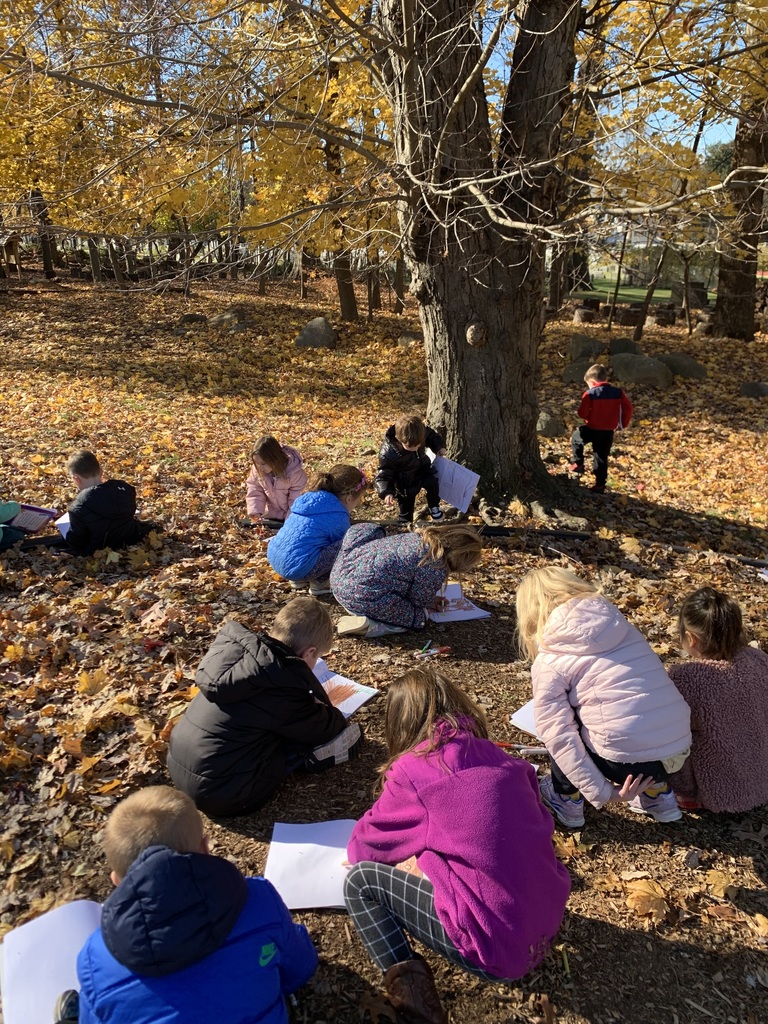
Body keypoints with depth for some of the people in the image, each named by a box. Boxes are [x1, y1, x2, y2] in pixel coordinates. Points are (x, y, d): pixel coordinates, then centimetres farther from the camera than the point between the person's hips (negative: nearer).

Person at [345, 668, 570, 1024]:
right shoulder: (502, 759, 7)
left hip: (494, 946, -7)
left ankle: (407, 981, -8)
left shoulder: (412, 771, -7)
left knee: (359, 881, 7)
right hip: (545, 928, 7)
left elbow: (365, 845, 6)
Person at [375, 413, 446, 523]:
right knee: (406, 505, 8)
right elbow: (383, 475, -29)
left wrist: (439, 447, -12)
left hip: (422, 469, 3)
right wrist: (386, 492, -43)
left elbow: (431, 436, 0)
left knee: (432, 484, -19)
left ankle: (434, 507, 12)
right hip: (405, 483, -3)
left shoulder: (422, 432, -27)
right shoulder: (388, 454, -39)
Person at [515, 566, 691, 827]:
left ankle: (566, 800, 30)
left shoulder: (548, 663, -3)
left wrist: (601, 793, -7)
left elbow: (558, 735, -9)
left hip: (630, 764, -5)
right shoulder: (614, 618, 10)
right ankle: (658, 792, 32)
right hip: (681, 748, 5)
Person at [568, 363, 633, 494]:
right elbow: (628, 407, 1)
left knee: (576, 437, 26)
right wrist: (623, 424, 13)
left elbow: (582, 413, -14)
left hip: (592, 429, -4)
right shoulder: (618, 392, 1)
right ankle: (600, 485, 16)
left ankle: (578, 464, 24)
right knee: (601, 458, 13)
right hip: (608, 432, 4)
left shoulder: (590, 394, -13)